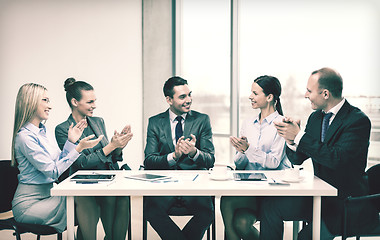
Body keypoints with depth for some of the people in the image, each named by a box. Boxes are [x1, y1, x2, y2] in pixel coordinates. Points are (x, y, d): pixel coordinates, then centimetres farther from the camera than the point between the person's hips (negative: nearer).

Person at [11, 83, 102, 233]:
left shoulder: (44, 131, 12)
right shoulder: (25, 136, -17)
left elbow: (59, 162, 12)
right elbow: (53, 171, -19)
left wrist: (70, 141, 1)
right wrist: (79, 148, -20)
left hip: (48, 194, 8)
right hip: (29, 203, -8)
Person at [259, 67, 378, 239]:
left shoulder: (358, 120, -14)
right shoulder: (315, 117, 8)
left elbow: (336, 158, -29)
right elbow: (297, 159, 9)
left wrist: (299, 136, -24)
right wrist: (290, 139, -13)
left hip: (349, 203, -7)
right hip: (320, 196, 7)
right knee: (270, 205, -9)